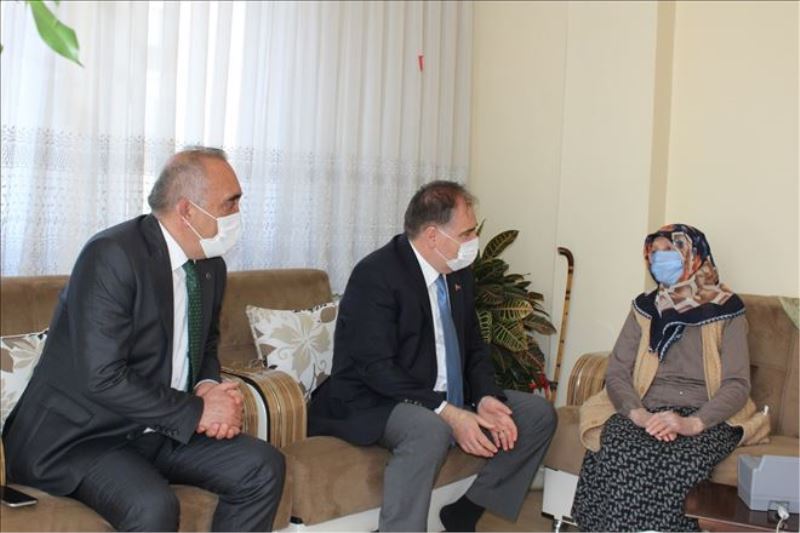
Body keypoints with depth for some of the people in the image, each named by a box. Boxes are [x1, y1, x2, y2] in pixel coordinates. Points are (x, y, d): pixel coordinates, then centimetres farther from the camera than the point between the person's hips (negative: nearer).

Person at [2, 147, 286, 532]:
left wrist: (210, 387, -4)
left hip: (163, 427, 8)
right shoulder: (112, 255, -21)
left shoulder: (211, 266, 4)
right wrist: (197, 411, -19)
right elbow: (103, 378, -25)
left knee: (264, 467, -9)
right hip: (78, 437, -7)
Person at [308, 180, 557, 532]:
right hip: (375, 404, -9)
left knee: (538, 414, 2)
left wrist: (485, 397, -8)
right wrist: (447, 413, -30)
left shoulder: (459, 273, 7)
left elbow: (474, 348, 13)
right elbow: (377, 368, -24)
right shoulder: (375, 275, -18)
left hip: (448, 400, 9)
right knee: (430, 430, -39)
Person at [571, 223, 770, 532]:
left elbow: (737, 384, -4)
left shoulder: (726, 312, 7)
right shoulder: (644, 309, 16)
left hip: (706, 419, -2)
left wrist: (693, 423, -23)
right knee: (616, 456, -33)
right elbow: (616, 373, 6)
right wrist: (639, 415, -16)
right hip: (646, 413, 2)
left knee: (674, 465, -36)